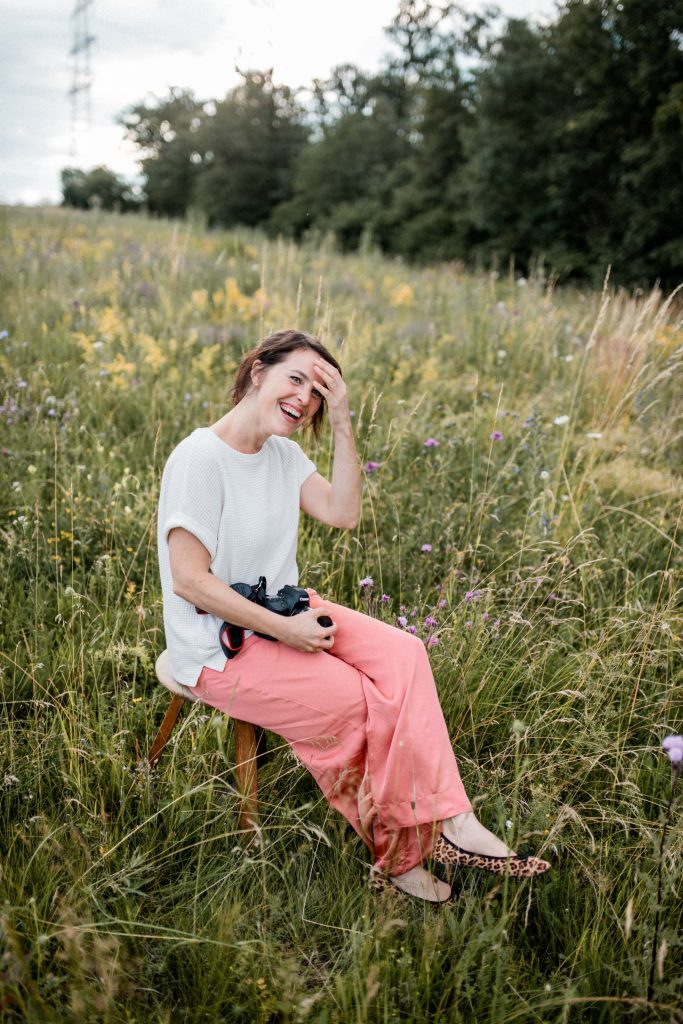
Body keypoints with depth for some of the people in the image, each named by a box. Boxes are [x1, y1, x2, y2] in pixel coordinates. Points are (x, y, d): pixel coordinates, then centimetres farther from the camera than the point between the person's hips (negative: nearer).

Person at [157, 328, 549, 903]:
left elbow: (343, 514, -2)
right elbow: (189, 580, -22)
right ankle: (395, 850, 5)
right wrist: (285, 630, -21)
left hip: (285, 613, 8)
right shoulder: (200, 459, -18)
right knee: (365, 702, -17)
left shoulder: (281, 451, 8)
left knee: (403, 653, -14)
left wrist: (341, 424, -10)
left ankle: (448, 820, -13)